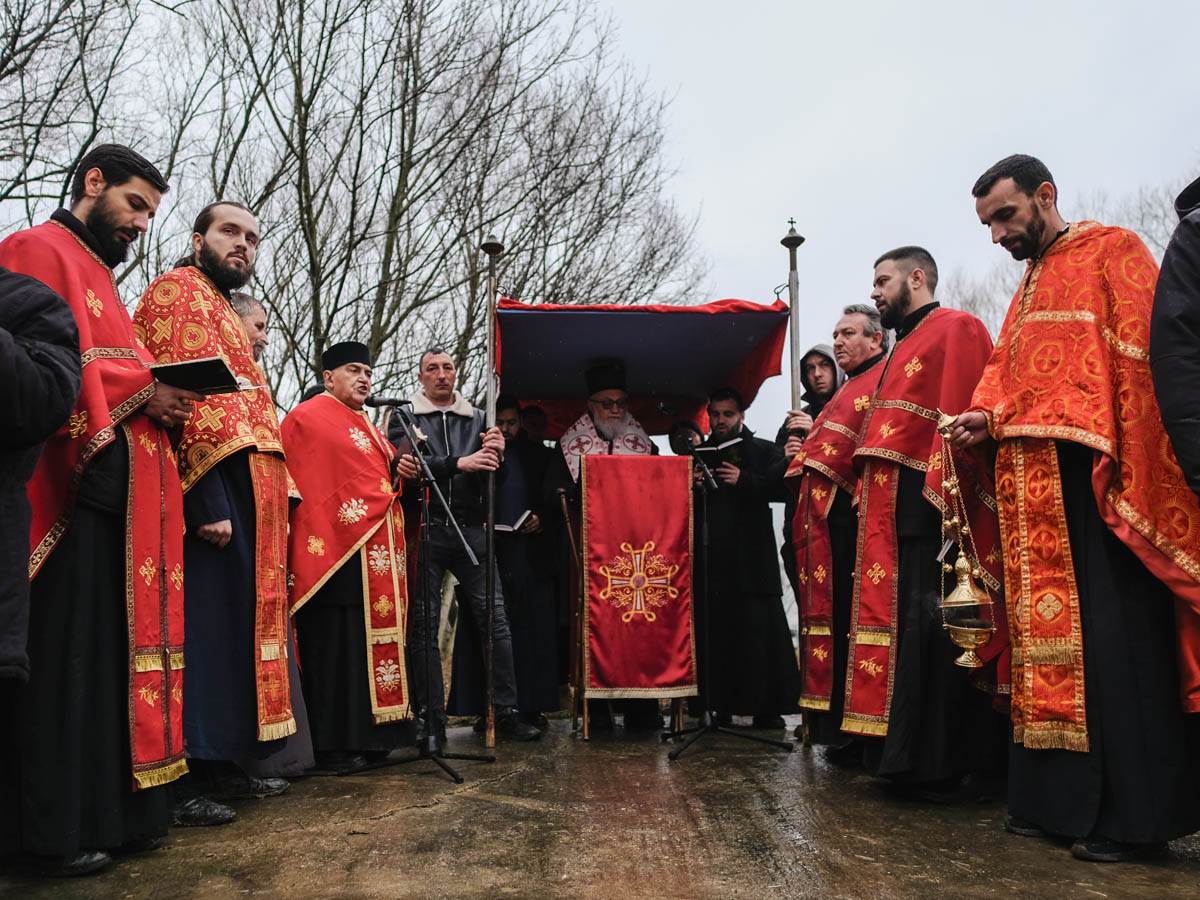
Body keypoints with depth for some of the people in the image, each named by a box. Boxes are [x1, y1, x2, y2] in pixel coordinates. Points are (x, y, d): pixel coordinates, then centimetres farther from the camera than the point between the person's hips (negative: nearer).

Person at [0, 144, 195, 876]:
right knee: (64, 657, -6)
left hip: (119, 492, 9)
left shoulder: (99, 278, 27)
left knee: (116, 651, 9)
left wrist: (160, 403, 3)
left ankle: (112, 810, 16)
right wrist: (143, 390, -15)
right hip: (70, 488, -9)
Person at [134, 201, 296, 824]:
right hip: (213, 489, -10)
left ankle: (221, 763, 18)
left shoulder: (224, 312, 26)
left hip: (247, 492, 10)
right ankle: (181, 780, -3)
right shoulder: (178, 290, -2)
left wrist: (269, 504, 17)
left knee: (237, 623, 10)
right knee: (203, 625, -9)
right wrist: (207, 502, -24)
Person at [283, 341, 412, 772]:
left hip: (377, 551, 9)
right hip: (337, 549, -9)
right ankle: (334, 746, 0)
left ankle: (370, 734, 15)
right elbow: (297, 482, -9)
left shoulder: (368, 428, 25)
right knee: (338, 647, -6)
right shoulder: (308, 417, -1)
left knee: (373, 642, 9)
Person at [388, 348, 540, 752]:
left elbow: (491, 476, 10)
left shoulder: (477, 418, 16)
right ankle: (432, 721, 6)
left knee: (495, 619, -3)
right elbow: (406, 464, -10)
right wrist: (460, 463, -21)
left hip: (470, 527, 2)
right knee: (424, 627, -1)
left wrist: (495, 453, -13)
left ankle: (507, 711, 4)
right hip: (424, 530, -2)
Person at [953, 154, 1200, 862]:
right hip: (1034, 488, 8)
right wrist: (987, 417, -2)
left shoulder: (1112, 253, 1)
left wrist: (1125, 471, -20)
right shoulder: (1027, 290, 24)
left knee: (1115, 638, -7)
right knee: (1050, 633, 8)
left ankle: (1133, 812, 2)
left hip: (1095, 480, -8)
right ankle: (1062, 797, 16)